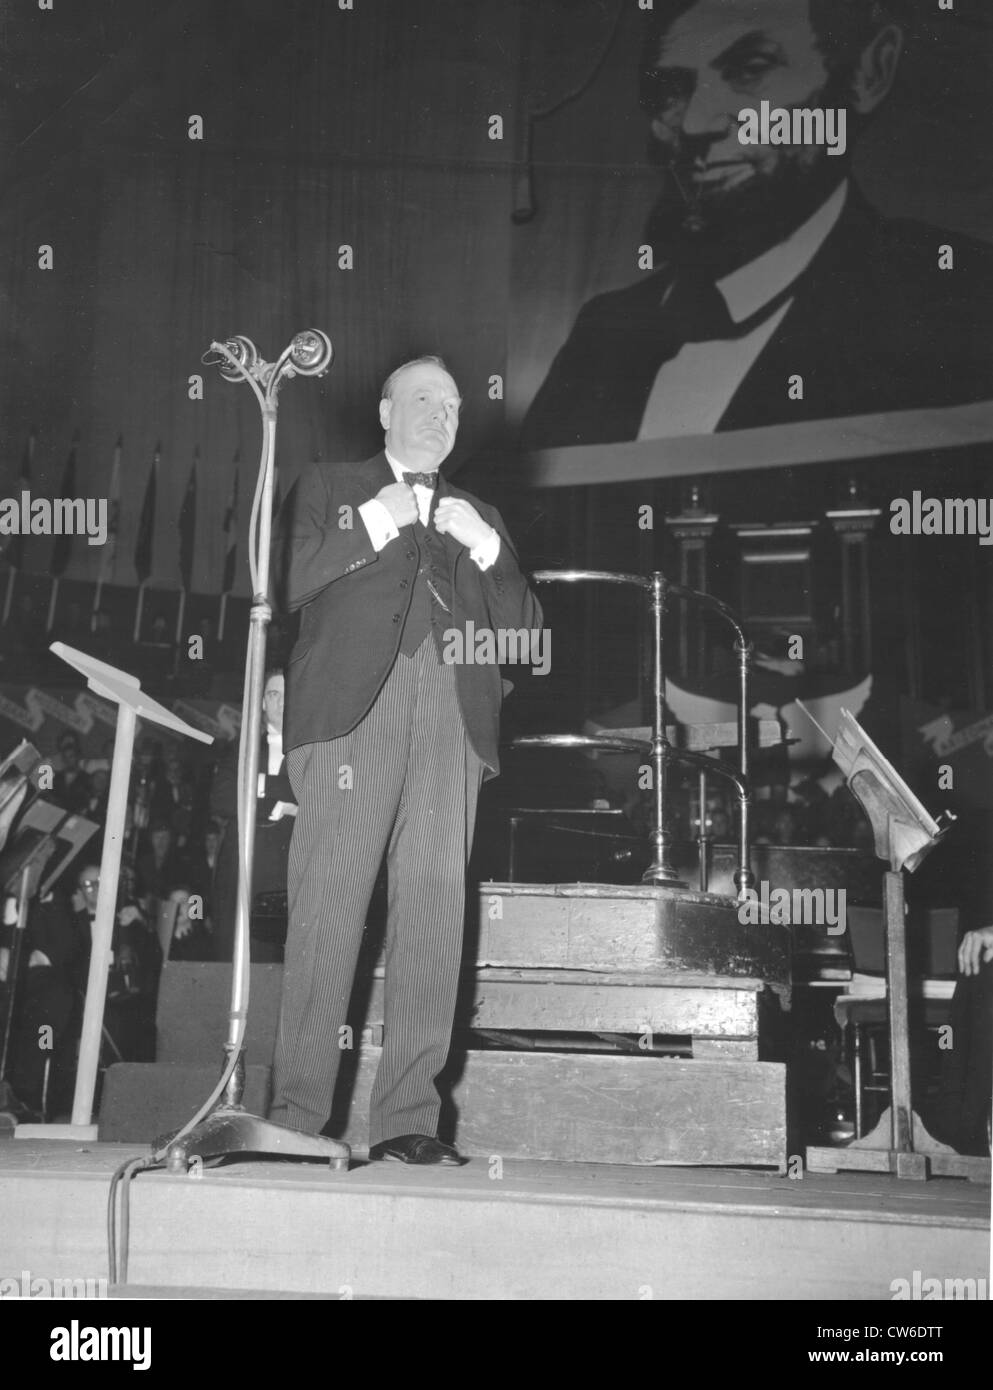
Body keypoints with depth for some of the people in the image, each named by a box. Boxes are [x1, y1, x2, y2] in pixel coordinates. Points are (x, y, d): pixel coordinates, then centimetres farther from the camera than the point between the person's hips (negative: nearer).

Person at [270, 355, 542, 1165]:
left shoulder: (478, 517, 29)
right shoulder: (329, 490, 21)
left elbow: (526, 630, 19)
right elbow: (285, 581, 5)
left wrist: (485, 546, 6)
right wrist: (372, 524, 1)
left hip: (453, 719, 3)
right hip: (352, 709, -3)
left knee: (435, 912, -7)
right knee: (329, 908, -10)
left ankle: (408, 1117, -4)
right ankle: (297, 1114, -6)